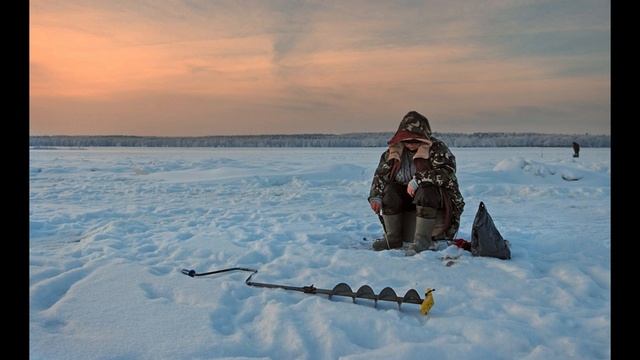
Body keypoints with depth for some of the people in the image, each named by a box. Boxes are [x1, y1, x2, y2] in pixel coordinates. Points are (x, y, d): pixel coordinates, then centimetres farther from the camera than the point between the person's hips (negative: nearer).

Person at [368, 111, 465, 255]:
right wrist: (375, 197, -10)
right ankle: (392, 238, -11)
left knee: (426, 190, -34)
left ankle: (423, 239, -27)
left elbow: (447, 172, -27)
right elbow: (380, 174, 5)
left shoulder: (437, 148, -12)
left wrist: (418, 179, -32)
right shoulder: (394, 151, 2)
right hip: (407, 200, 5)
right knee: (390, 190, -20)